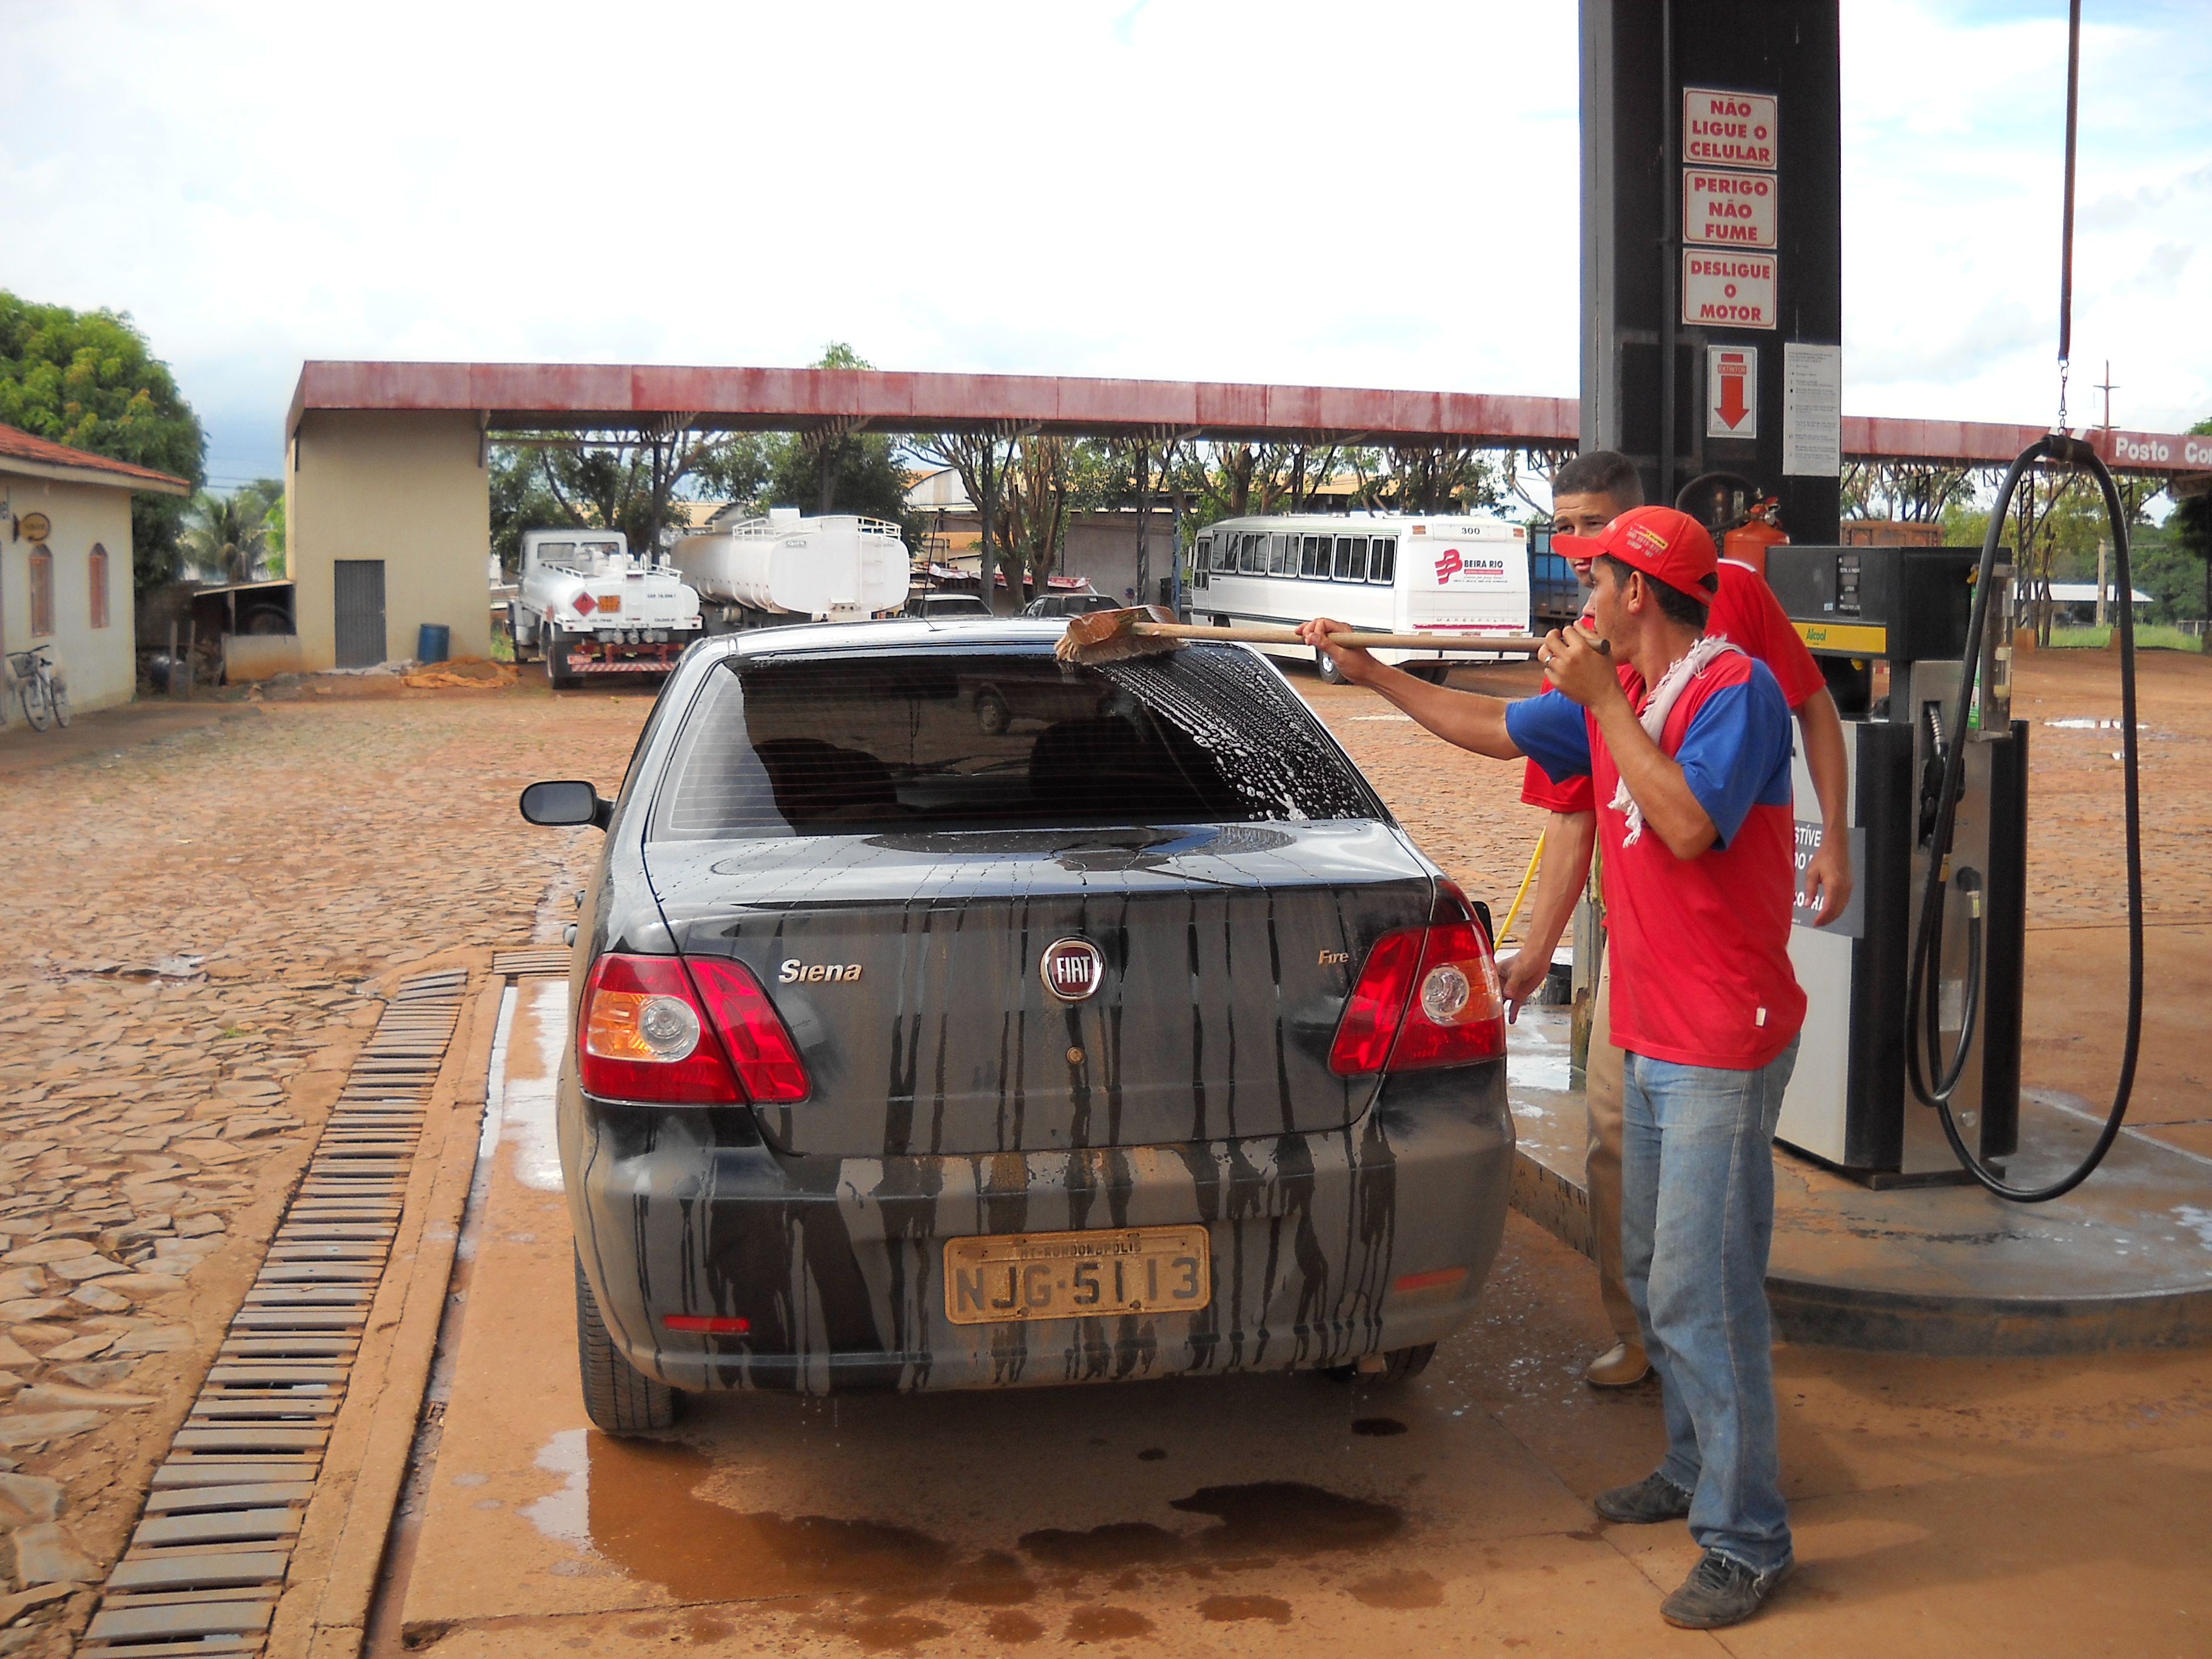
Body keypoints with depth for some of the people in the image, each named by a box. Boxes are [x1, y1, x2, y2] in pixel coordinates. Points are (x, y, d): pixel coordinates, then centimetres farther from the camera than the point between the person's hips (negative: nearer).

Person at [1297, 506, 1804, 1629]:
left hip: (1723, 1047, -9)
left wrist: (1602, 701, -21)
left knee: (1701, 1288, -8)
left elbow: (1687, 825, -28)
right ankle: (1695, 1472, 33)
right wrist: (1372, 674, 24)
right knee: (1654, 1274, 17)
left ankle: (1747, 1543, 2)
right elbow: (1497, 730, 23)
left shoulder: (1737, 689, -15)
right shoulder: (1614, 696, 11)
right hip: (1650, 1036, 9)